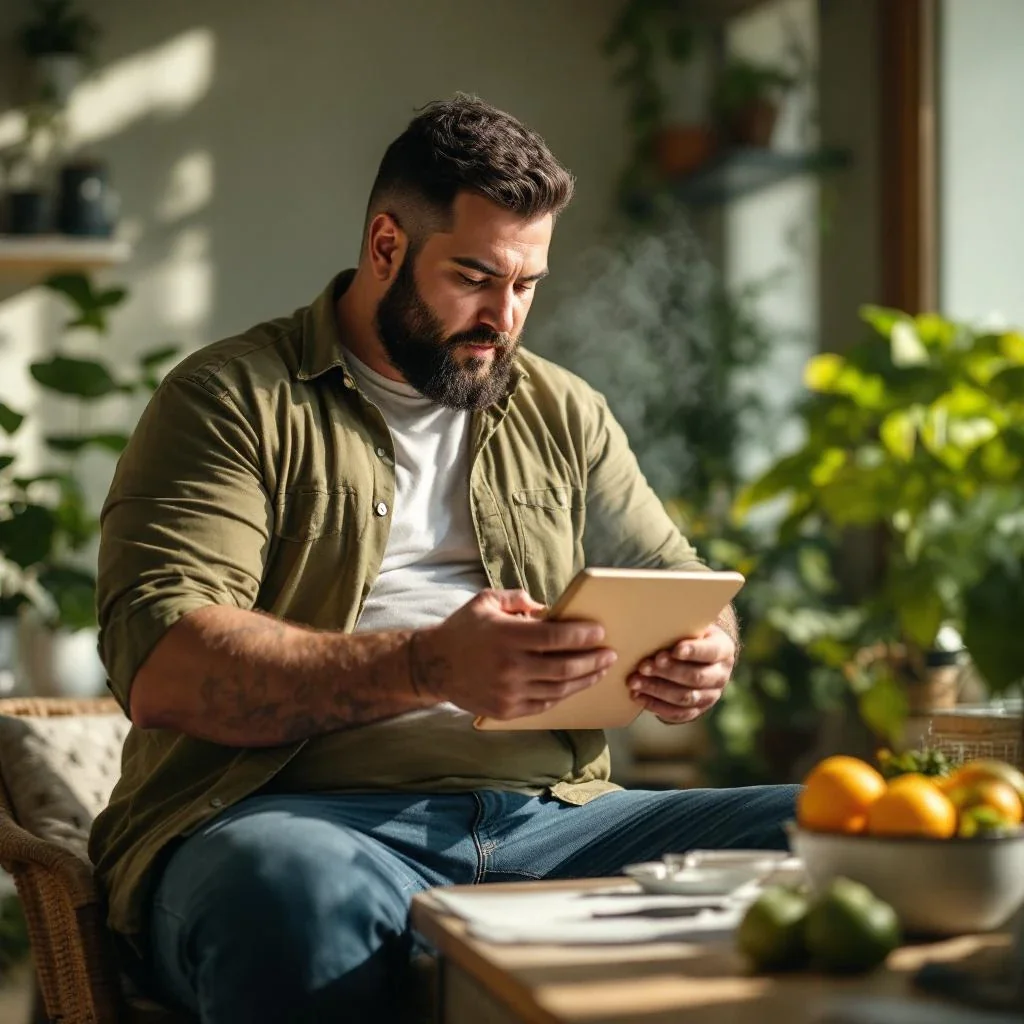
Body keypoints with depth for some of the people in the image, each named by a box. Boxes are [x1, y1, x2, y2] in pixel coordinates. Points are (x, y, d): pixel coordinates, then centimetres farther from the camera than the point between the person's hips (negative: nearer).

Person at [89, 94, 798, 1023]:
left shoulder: (565, 414, 22)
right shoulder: (233, 399, 3)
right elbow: (160, 669, -10)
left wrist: (703, 656, -1)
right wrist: (425, 667, -23)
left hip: (544, 819, 5)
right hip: (306, 816, -5)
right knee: (296, 892, -41)